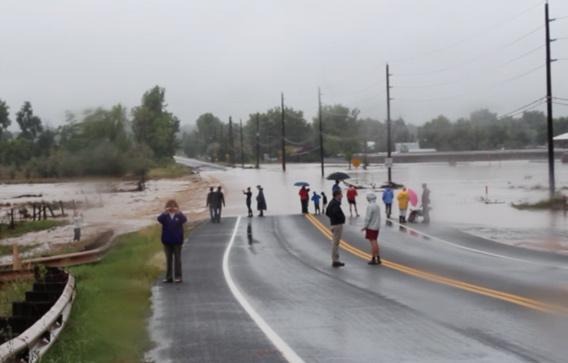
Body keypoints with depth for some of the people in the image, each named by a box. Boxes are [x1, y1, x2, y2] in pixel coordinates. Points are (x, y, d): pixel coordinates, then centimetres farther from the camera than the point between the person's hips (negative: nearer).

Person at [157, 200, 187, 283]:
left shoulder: (179, 215, -1)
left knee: (177, 259, 3)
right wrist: (164, 212, -35)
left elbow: (184, 220, -21)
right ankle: (169, 277, 12)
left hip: (177, 241, -2)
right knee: (168, 259, 7)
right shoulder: (165, 216, 1)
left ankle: (178, 276, 7)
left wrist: (179, 212, -37)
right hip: (167, 241, 2)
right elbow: (159, 219, -19)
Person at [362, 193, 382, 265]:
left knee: (373, 243, -5)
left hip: (371, 227, -8)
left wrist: (364, 226, -11)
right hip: (376, 227, 8)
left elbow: (367, 218, -19)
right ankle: (378, 258, 19)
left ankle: (373, 259, -2)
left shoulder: (370, 206, -17)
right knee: (375, 242, 16)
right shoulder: (377, 206, 9)